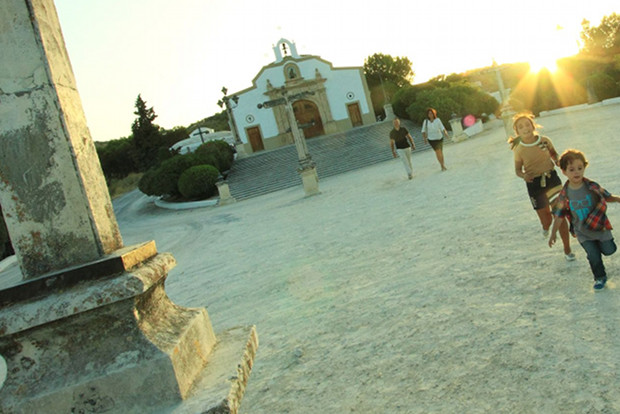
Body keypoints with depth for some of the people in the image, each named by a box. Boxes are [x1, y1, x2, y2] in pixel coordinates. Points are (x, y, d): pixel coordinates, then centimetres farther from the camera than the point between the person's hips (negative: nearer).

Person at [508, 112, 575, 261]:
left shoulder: (545, 140, -6)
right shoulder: (519, 150, -10)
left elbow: (553, 153, 12)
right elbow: (518, 170, -1)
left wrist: (557, 160, -10)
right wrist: (524, 175, -23)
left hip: (552, 178, 1)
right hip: (534, 184, 0)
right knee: (546, 219, 10)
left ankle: (567, 249, 7)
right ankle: (546, 227, 51)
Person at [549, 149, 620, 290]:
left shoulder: (592, 187, -14)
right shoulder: (564, 195, -13)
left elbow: (607, 197, 3)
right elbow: (559, 215, -3)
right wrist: (553, 234, 0)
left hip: (599, 226, 0)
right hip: (582, 232, 0)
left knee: (609, 250, 10)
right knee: (594, 257, 1)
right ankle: (600, 278, 26)